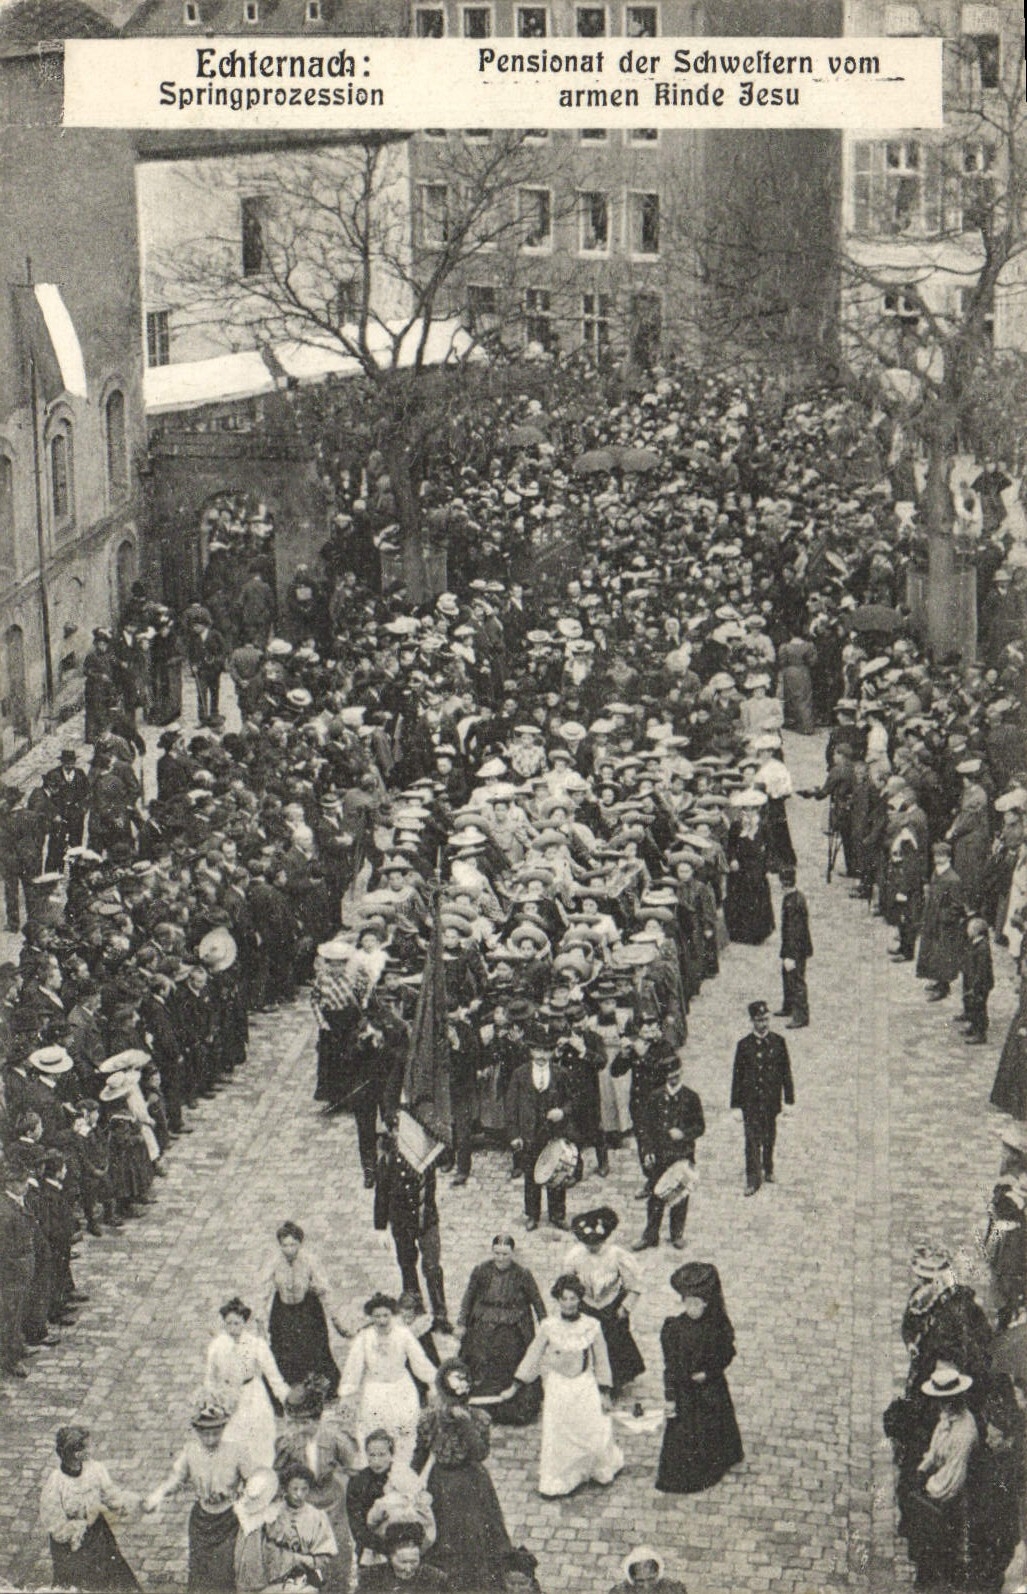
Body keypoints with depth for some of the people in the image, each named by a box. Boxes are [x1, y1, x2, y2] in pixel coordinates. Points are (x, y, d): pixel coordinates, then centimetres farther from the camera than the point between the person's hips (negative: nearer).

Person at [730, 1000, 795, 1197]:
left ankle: (768, 1170, 33)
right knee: (752, 1140, -7)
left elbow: (786, 1072, 5)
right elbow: (737, 1075, 0)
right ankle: (753, 1179, -5)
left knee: (769, 1138, 13)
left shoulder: (778, 1042, 1)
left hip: (771, 1100, 2)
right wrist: (736, 1104, -2)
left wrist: (789, 1099, 2)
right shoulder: (744, 1045, -2)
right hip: (751, 1100, -2)